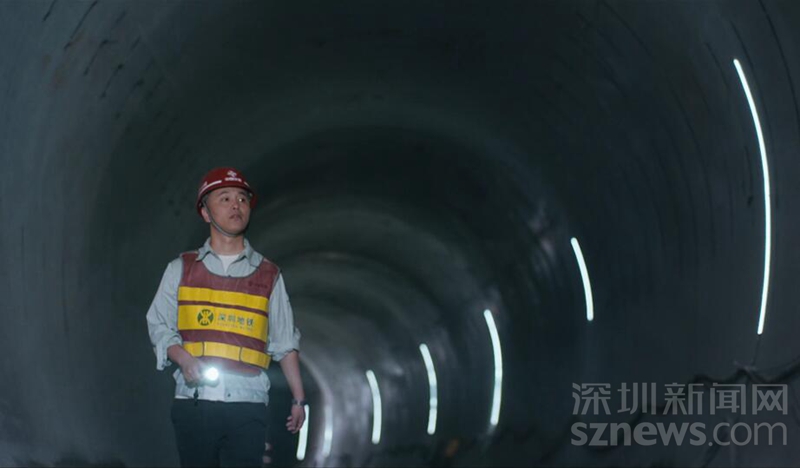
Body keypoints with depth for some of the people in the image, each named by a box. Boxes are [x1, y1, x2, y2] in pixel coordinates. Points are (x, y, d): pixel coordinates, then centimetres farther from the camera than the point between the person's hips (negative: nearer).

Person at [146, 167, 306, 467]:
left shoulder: (269, 275, 14)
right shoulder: (182, 269, 14)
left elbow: (285, 343, 14)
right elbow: (159, 325, 10)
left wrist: (298, 399, 10)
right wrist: (183, 358, -9)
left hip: (247, 403, 0)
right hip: (193, 400, 1)